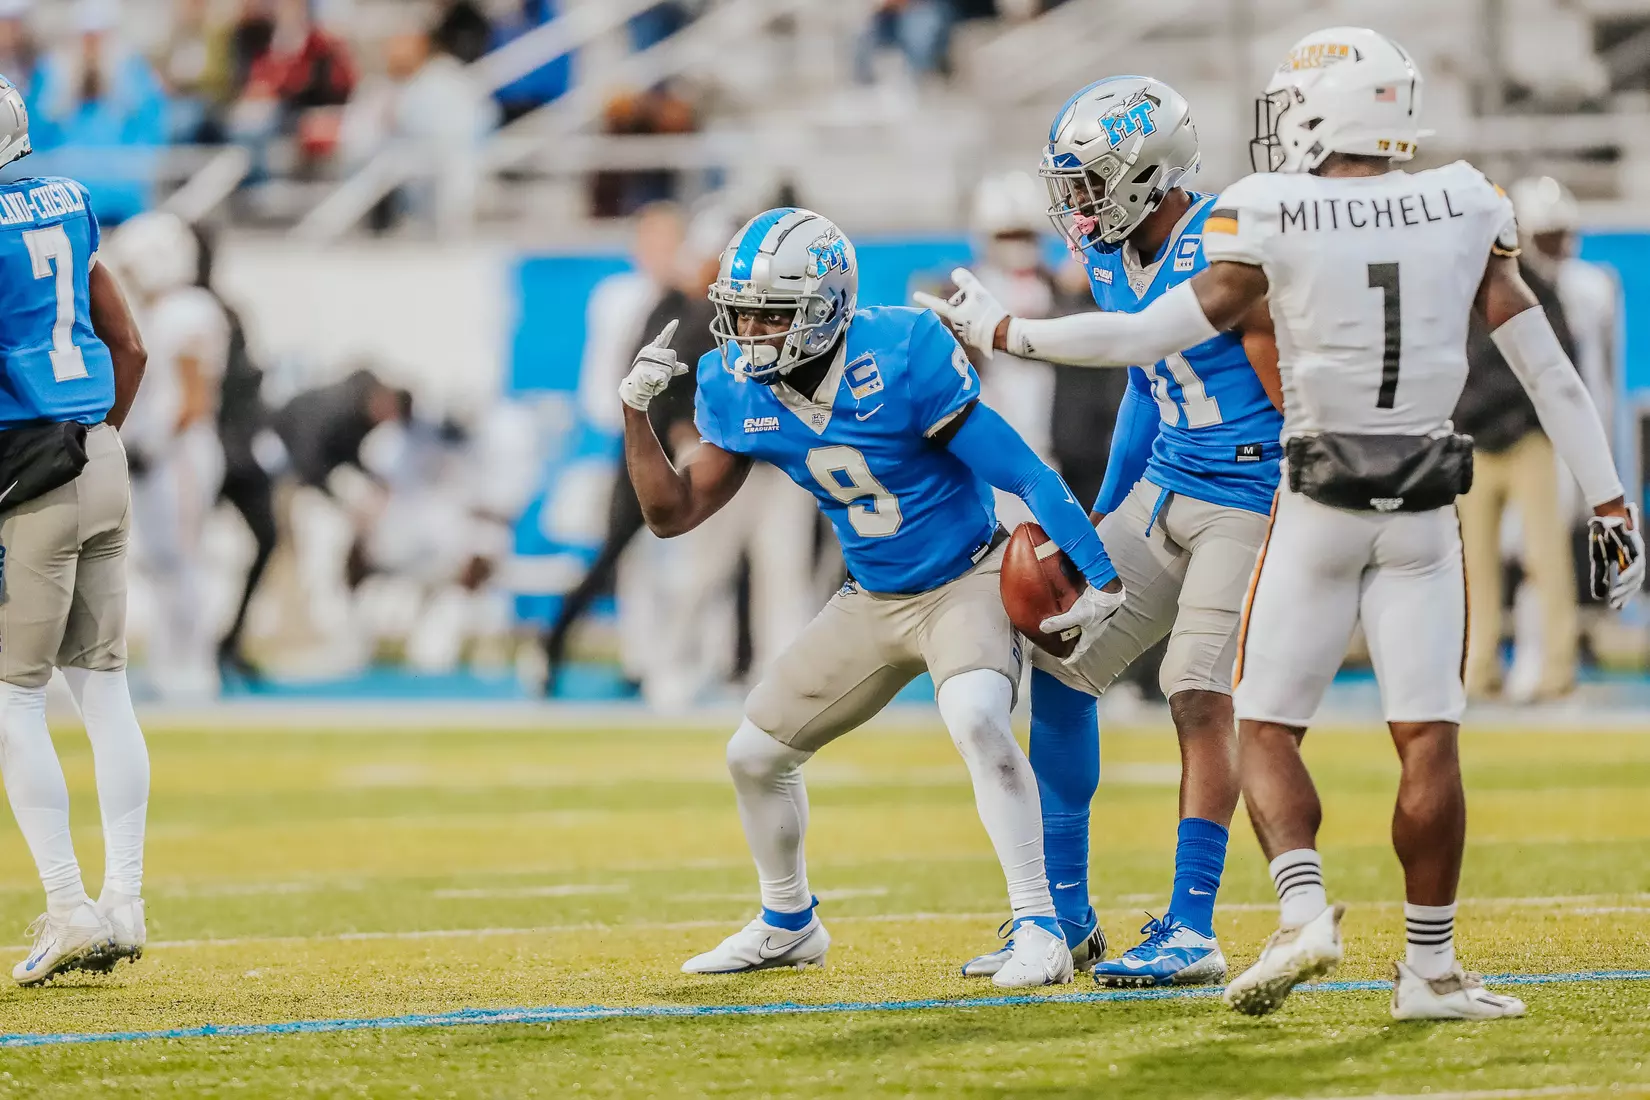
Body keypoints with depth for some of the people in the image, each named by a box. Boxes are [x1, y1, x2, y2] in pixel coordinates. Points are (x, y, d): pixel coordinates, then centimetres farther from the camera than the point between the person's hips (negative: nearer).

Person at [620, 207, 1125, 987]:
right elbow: (672, 513, -1)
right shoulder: (738, 390, -8)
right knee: (755, 753, 11)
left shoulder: (900, 358, -26)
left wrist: (1100, 575, -25)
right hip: (872, 600, 7)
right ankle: (788, 925, 35)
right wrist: (636, 412, -16)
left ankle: (1038, 929, -28)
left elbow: (1020, 472, -24)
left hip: (966, 582, -7)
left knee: (975, 719, -34)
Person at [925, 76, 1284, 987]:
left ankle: (1192, 930, -6)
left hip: (1250, 500, -9)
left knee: (1201, 698, -13)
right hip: (1164, 491, 9)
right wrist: (1102, 527, 20)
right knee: (1059, 664, 6)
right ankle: (1064, 917, 13)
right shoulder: (1112, 257, 5)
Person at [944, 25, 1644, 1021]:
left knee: (1268, 732, 7)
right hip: (1425, 520, 2)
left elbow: (1151, 335, -9)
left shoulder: (1274, 226, -10)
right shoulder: (1466, 214, 0)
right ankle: (1430, 968, 4)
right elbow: (1548, 367, 2)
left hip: (1318, 509, -2)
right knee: (1429, 741, 4)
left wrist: (1010, 333, 2)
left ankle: (1305, 910, -15)